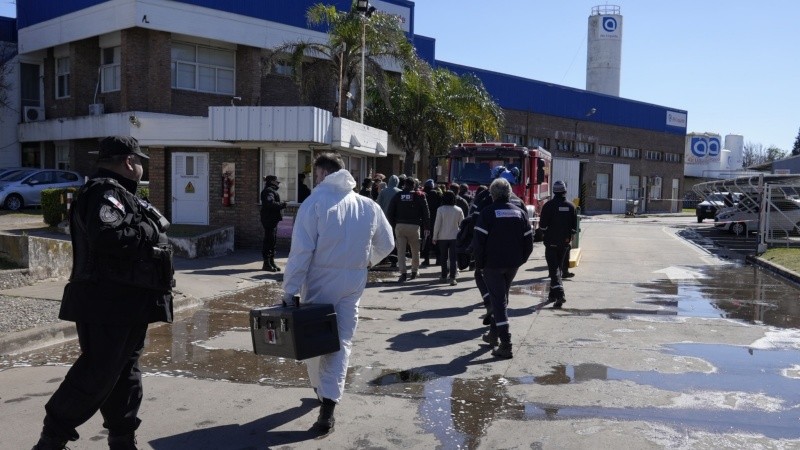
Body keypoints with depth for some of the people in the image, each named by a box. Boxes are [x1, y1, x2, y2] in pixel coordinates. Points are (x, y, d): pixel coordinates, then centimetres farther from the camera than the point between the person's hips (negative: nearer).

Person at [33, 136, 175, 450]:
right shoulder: (105, 192, -13)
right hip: (108, 305, -11)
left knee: (125, 373, 13)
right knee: (97, 374, -6)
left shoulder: (119, 194, 20)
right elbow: (107, 237, -29)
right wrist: (147, 233, -17)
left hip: (128, 305, 11)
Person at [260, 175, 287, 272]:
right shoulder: (268, 191, -13)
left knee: (273, 241, 14)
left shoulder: (272, 191, 21)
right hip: (269, 219, -11)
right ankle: (267, 263, -3)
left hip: (273, 219, 11)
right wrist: (281, 205, -20)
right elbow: (270, 203, -28)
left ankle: (271, 262, 22)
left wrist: (281, 205, 7)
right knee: (269, 241, -7)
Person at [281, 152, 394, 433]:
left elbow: (301, 250, -16)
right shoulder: (368, 205, 2)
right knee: (341, 341, 9)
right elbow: (386, 245, 13)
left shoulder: (316, 202, -11)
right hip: (353, 282, 3)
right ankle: (328, 405, 1)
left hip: (320, 281, -3)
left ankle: (321, 390, 32)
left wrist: (290, 290, -11)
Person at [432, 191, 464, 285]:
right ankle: (452, 278, -7)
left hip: (442, 237, -1)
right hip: (454, 237, 1)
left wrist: (434, 237, 0)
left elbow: (437, 224, -7)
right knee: (453, 258, 0)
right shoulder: (459, 210, -3)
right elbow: (462, 224, 2)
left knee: (443, 257, 15)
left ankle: (444, 275, 24)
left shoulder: (441, 209, -9)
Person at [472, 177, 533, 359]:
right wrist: (520, 260, 14)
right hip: (513, 264, 5)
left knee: (498, 301, -3)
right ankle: (494, 334, 34)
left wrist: (479, 263, -3)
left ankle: (505, 345, -9)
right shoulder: (520, 212, 6)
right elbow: (528, 240, 6)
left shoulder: (488, 212, -10)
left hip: (493, 264, -5)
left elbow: (479, 241, -14)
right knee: (502, 298, 21)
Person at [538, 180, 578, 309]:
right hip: (564, 242, 4)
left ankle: (559, 294, -21)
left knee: (553, 267, -5)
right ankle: (553, 294, 25)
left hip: (551, 241, -4)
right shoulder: (570, 206, 1)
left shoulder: (549, 205, -12)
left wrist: (545, 233, 9)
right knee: (558, 266, 16)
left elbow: (542, 224, -10)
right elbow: (574, 226, 3)